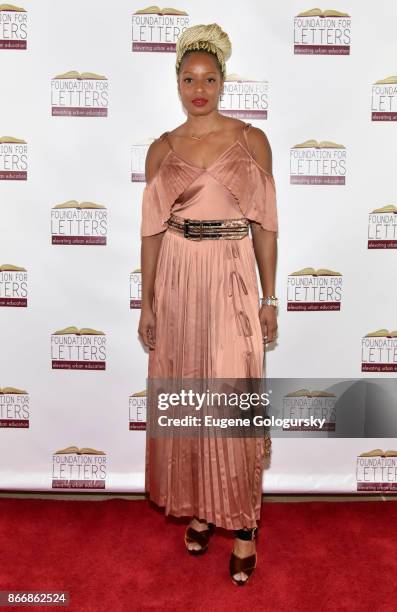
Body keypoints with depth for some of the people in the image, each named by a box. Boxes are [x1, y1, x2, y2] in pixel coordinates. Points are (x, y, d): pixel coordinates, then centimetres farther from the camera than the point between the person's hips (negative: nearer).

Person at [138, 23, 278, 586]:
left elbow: (264, 224, 3)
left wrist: (269, 297, -1)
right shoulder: (161, 149, 7)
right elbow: (152, 229, 7)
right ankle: (198, 507, 29)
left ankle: (242, 523, 15)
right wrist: (147, 303, 4)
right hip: (178, 280, 2)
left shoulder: (252, 140, 3)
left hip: (233, 279, -2)